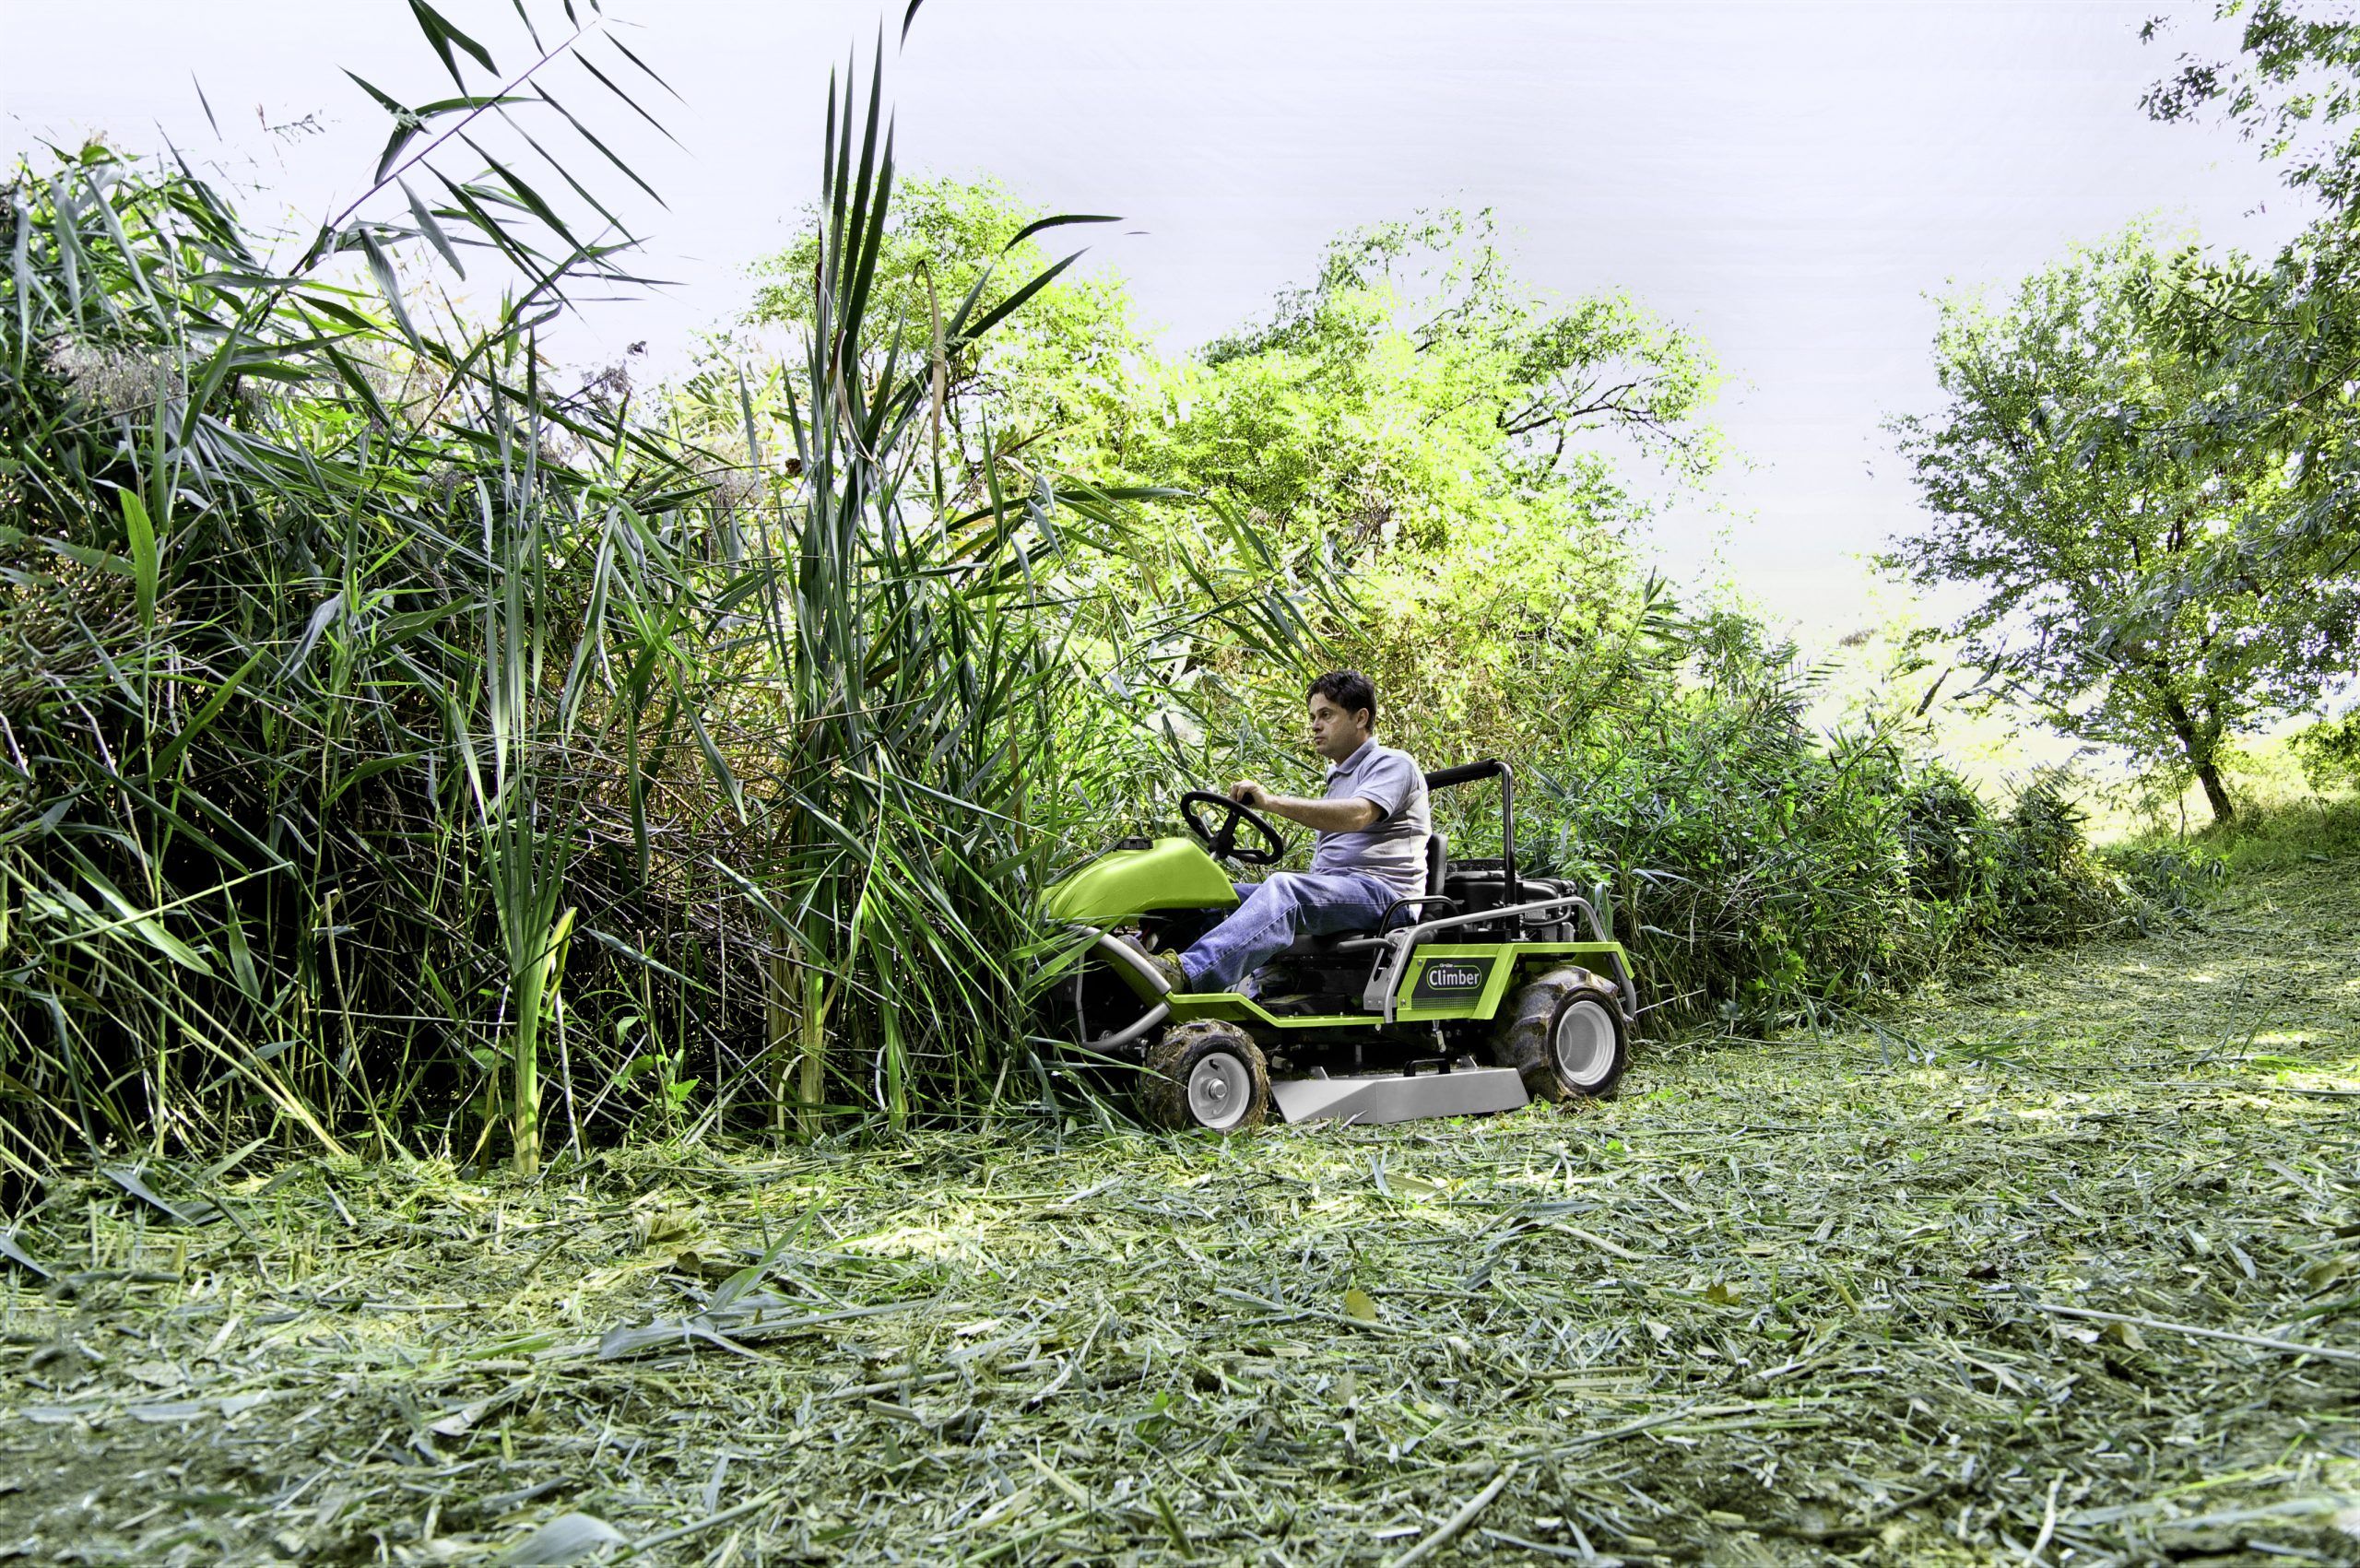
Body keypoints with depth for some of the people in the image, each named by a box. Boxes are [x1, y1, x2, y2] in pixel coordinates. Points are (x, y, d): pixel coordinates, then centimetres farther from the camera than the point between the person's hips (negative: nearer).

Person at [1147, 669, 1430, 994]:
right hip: (1333, 892, 9)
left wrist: (1271, 801, -28)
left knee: (1285, 888, -35)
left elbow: (1357, 815, -22)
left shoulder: (1393, 764, 0)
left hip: (1382, 891, -9)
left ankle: (1188, 972, -55)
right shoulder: (1338, 777, 30)